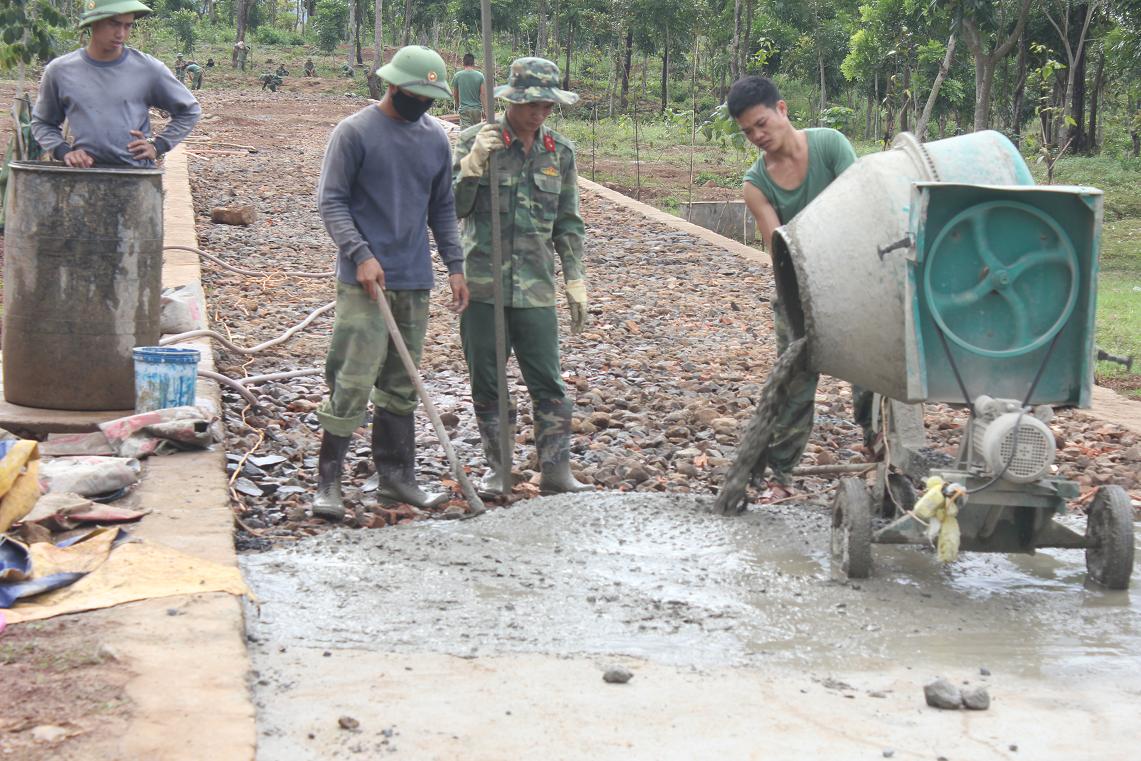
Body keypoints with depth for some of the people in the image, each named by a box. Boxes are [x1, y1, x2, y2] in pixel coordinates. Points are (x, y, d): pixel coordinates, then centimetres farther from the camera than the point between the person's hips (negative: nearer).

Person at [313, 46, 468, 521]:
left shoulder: (435, 138, 12)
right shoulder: (355, 132, -5)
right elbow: (331, 201, -6)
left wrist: (455, 266, 10)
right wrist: (360, 254, -17)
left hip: (415, 283, 6)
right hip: (365, 281, -6)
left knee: (401, 387, 11)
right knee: (352, 383, -10)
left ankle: (396, 477, 19)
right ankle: (328, 482, -4)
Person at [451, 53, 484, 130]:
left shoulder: (457, 76, -2)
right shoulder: (480, 76, -3)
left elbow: (454, 94, 8)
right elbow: (482, 94, -4)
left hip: (464, 109, -2)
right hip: (477, 109, 2)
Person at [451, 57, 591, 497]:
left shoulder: (560, 152, 8)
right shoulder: (476, 141, -1)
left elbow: (568, 224, 14)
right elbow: (453, 208, -3)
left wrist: (576, 283, 10)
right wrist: (472, 164, -18)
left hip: (536, 289, 1)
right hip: (481, 285, -1)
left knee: (548, 383, -2)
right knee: (487, 383, 6)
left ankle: (556, 469, 4)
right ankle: (499, 468, 17)